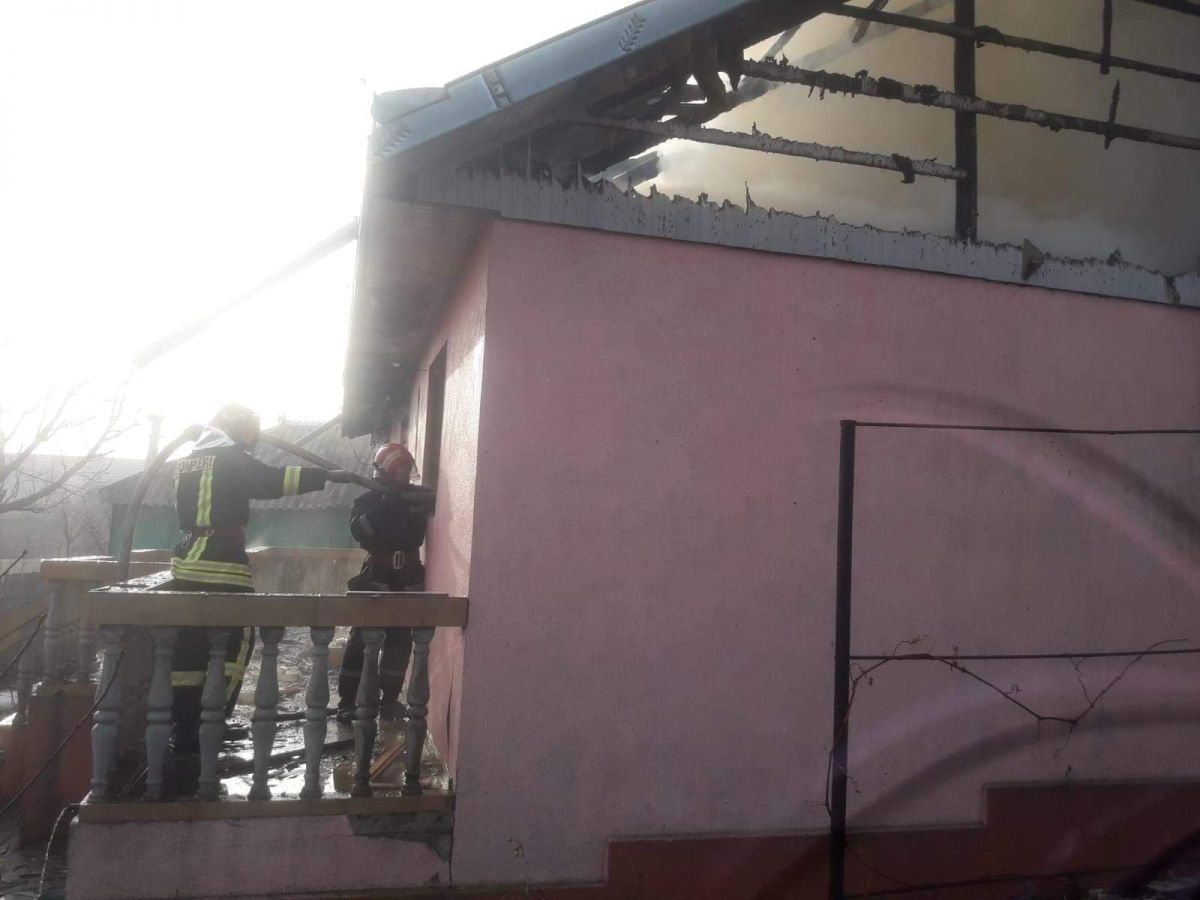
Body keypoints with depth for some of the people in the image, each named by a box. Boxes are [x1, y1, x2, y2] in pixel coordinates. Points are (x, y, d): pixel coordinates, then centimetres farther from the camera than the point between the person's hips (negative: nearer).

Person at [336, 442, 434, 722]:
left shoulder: (416, 496, 6)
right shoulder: (369, 500, -2)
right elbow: (359, 531, -19)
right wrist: (385, 505, -27)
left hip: (408, 578, 3)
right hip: (376, 576, -3)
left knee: (401, 638, 6)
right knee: (363, 636, -6)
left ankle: (390, 696, 17)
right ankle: (347, 699, 0)